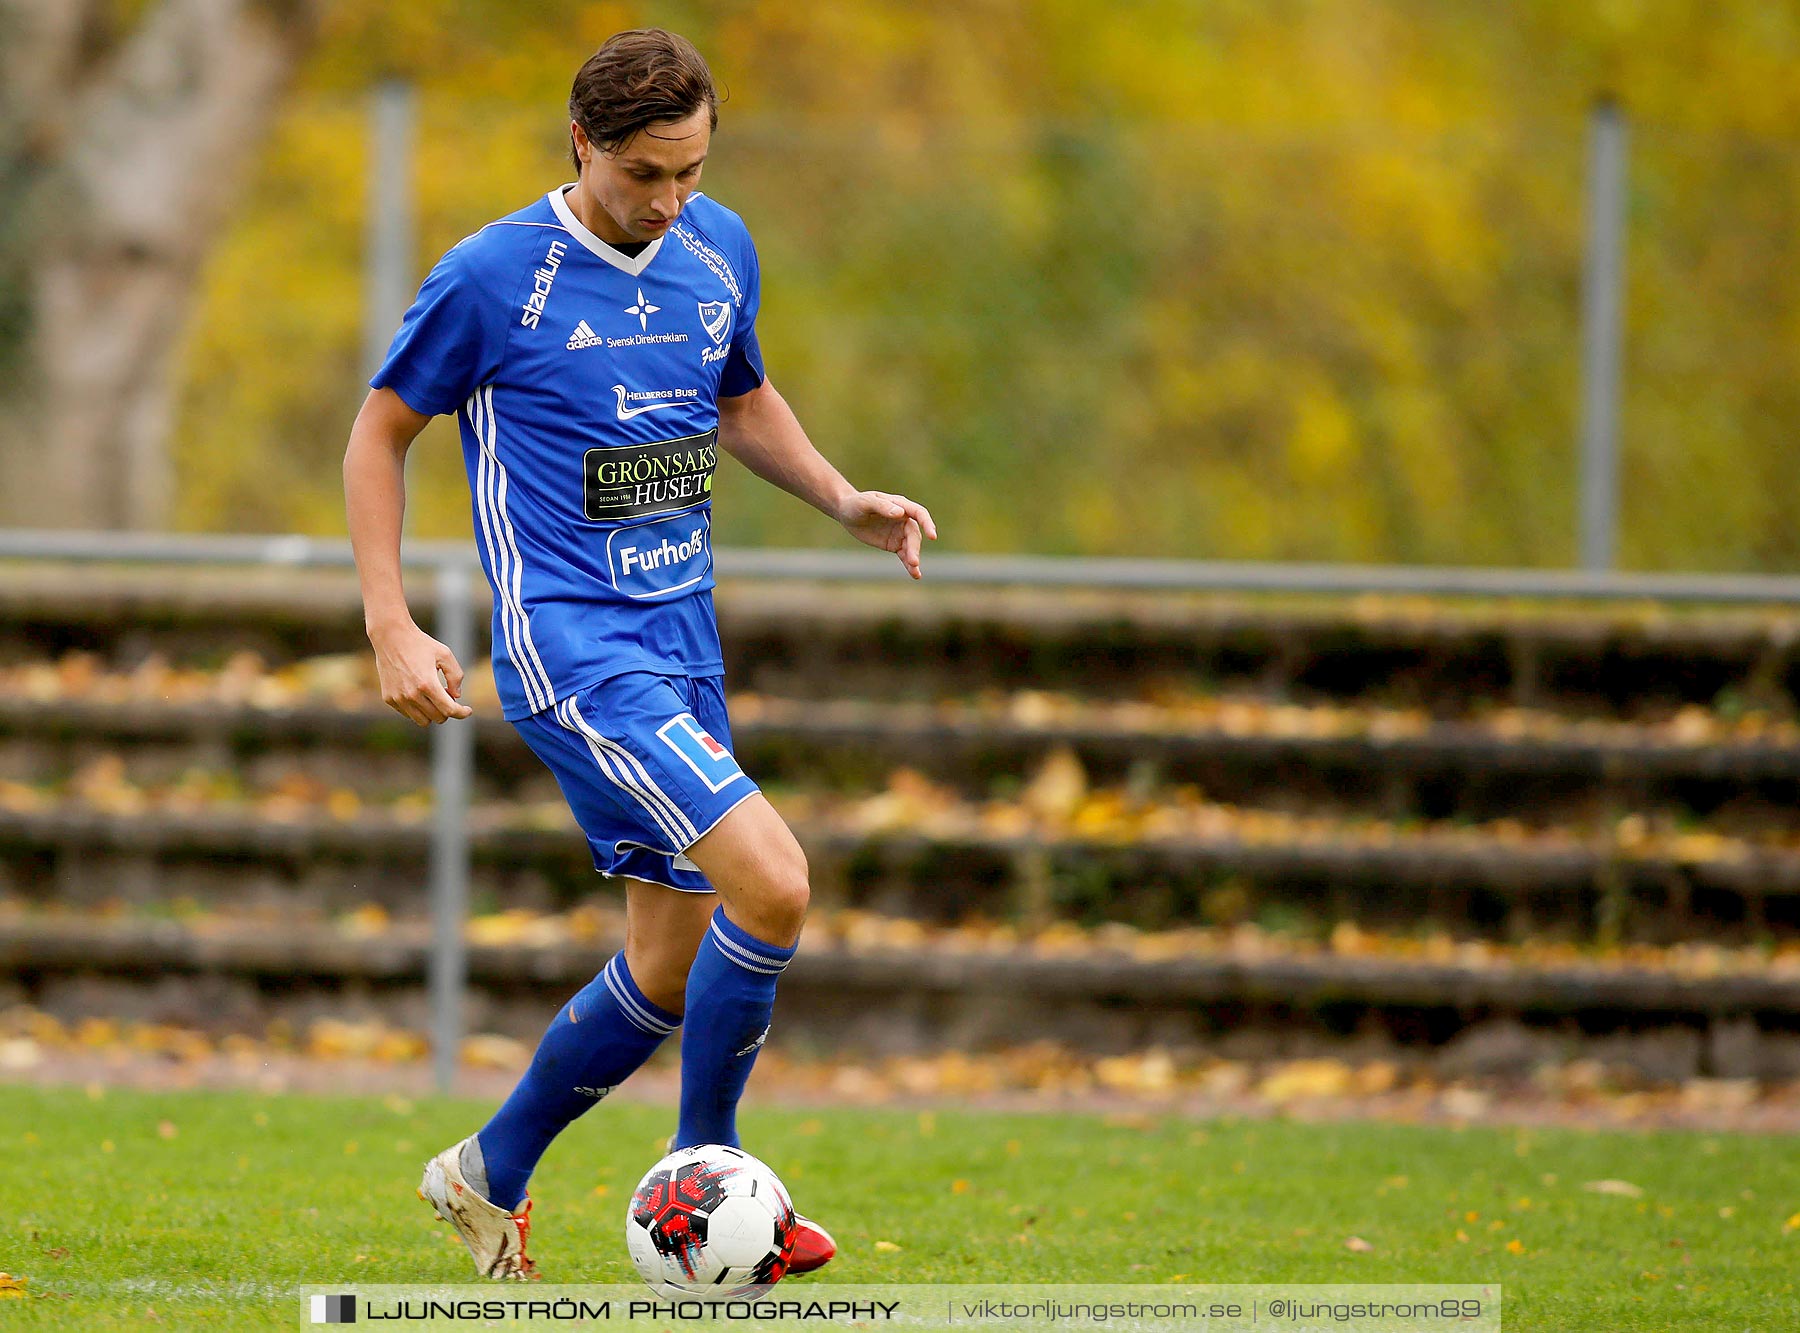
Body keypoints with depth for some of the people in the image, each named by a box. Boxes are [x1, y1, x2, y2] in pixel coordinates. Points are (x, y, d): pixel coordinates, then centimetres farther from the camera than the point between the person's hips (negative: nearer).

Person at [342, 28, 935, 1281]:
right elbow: (382, 431, 0)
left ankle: (492, 1175, 28)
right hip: (570, 643, -7)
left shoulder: (719, 249, 8)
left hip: (681, 645, 7)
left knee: (677, 963, 9)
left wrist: (845, 499, 8)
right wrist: (393, 629, -7)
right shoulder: (496, 275, -10)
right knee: (772, 882, -22)